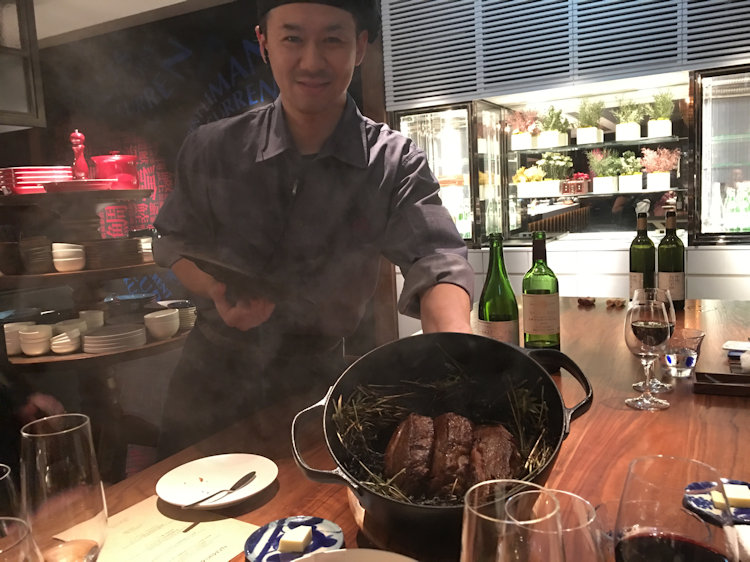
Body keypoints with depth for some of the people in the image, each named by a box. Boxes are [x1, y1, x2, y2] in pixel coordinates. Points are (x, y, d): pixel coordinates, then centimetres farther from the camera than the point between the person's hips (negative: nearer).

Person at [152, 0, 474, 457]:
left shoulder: (394, 162, -14)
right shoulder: (210, 150, -9)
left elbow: (434, 258, -26)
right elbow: (175, 242, 2)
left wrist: (457, 337, -48)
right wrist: (217, 292, -20)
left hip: (320, 384, -1)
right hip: (215, 374, 2)